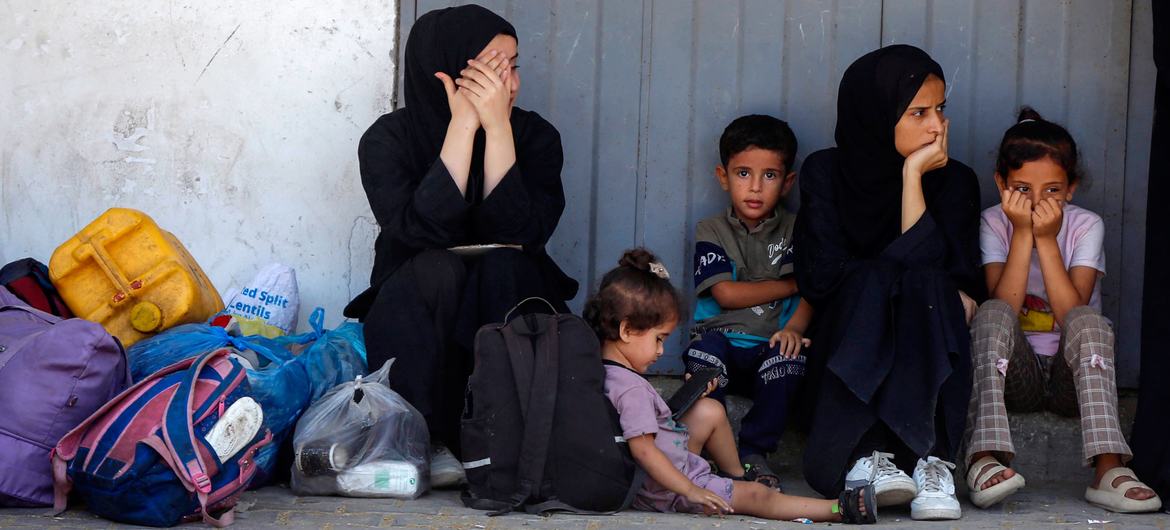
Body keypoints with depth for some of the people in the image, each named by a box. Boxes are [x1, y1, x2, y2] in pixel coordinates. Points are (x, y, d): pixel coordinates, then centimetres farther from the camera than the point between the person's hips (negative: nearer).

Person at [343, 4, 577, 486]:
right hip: (413, 326, -1)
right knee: (436, 270, -32)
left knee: (502, 265, -30)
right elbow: (421, 232, -28)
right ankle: (428, 440, -28)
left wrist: (498, 127, -27)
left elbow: (520, 233, -23)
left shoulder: (535, 136, -7)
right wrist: (463, 125, -27)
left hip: (501, 314, 1)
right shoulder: (388, 139, -10)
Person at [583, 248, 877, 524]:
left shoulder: (606, 373, 1)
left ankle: (736, 473, 34)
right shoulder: (631, 388, -29)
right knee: (756, 496, -6)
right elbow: (642, 448, -33)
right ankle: (839, 509, -3)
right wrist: (690, 491, -31)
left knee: (710, 411, 17)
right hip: (663, 491, -10)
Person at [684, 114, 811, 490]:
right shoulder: (711, 231, 6)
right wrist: (792, 284, -2)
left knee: (789, 359, -32)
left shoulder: (794, 230, 9)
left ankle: (754, 452, -11)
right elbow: (726, 293, -7)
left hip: (769, 346, 1)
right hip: (722, 337, -1)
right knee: (707, 347, -34)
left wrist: (794, 327, -25)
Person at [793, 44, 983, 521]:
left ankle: (930, 459, -40)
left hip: (920, 362, 1)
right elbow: (819, 277, -9)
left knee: (926, 287, -29)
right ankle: (865, 454, -42)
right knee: (873, 281, -30)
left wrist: (913, 175, -14)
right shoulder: (826, 173, 1)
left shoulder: (955, 181, 3)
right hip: (845, 358, -1)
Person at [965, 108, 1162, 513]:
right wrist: (1022, 234, -22)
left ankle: (1109, 467, -47)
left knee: (1088, 321, -31)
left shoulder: (1086, 226, -5)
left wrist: (1047, 240, -22)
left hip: (1070, 375, 0)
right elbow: (1003, 307, -18)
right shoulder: (995, 223, -4)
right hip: (1016, 373, 0)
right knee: (992, 314, -28)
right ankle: (986, 456, -47)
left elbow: (1073, 313, -18)